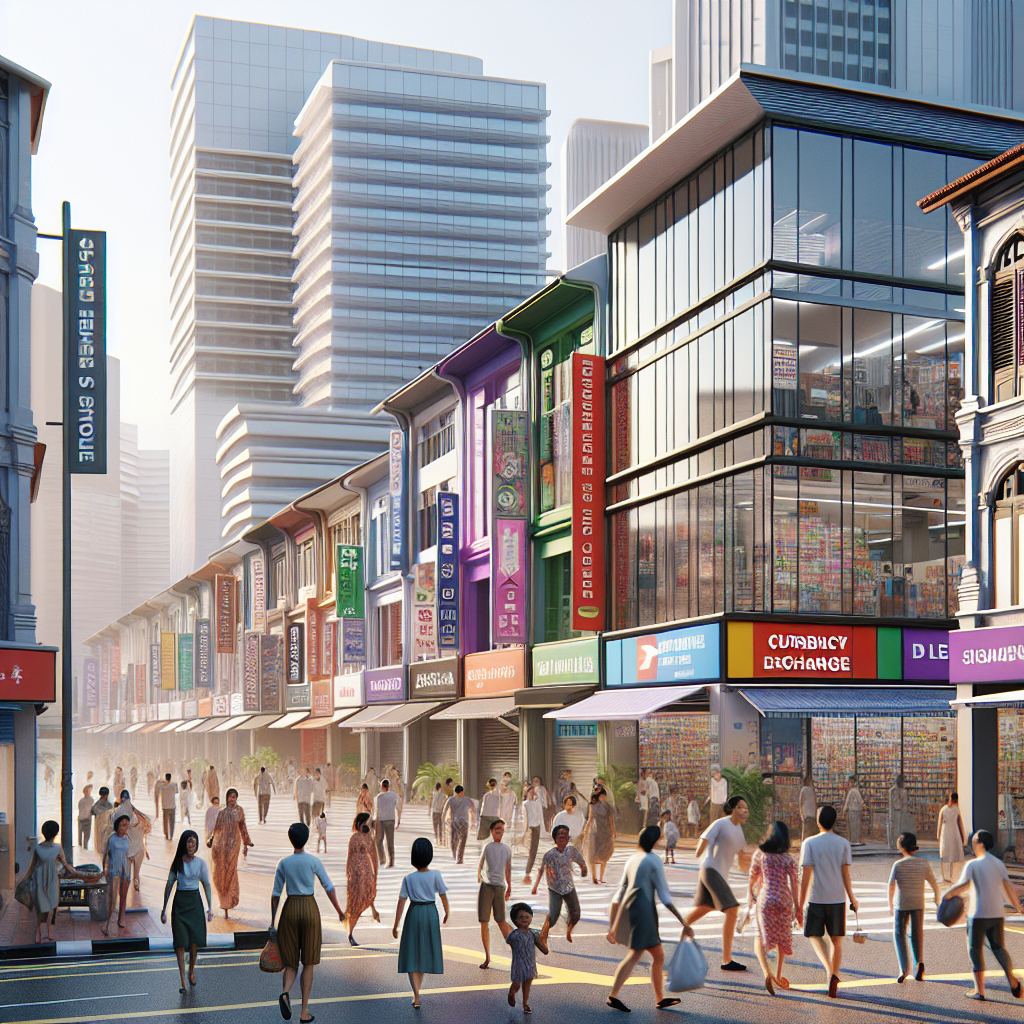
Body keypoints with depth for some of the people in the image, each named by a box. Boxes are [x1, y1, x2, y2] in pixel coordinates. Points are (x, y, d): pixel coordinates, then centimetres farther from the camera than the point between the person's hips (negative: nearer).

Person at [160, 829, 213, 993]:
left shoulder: (200, 862, 0)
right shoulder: (177, 862, 0)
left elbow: (207, 885, 5)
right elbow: (169, 885, 4)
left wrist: (210, 908, 0)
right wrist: (164, 909, 3)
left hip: (195, 902, 0)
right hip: (180, 902, 0)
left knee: (194, 940, 3)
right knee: (180, 942, -4)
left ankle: (191, 972, 29)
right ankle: (183, 981, -4)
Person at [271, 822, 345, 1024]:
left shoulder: (283, 863, 1)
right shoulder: (313, 861, -5)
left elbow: (276, 893, 4)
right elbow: (329, 887, -1)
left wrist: (273, 921, 11)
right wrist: (339, 910, 11)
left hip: (290, 908, 2)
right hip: (310, 908, -2)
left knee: (291, 962, 10)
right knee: (308, 963, 7)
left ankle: (286, 993, -22)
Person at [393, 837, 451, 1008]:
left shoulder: (408, 878, -9)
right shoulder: (435, 875, -9)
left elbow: (401, 902, -8)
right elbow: (443, 896, -3)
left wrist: (396, 925, -2)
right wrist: (447, 913, 15)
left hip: (414, 913, -1)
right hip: (431, 912, 1)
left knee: (412, 954, 2)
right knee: (427, 949, 18)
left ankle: (416, 995, -8)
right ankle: (418, 989, 31)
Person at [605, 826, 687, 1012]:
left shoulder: (632, 860, 16)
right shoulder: (654, 860, -6)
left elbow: (620, 894, 17)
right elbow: (664, 895, -11)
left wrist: (614, 926, 20)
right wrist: (683, 922, -11)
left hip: (627, 909, 9)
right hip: (643, 909, -9)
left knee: (659, 955, 14)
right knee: (635, 955, -11)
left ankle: (660, 999, 17)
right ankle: (613, 996, -17)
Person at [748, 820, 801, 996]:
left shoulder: (759, 854, -2)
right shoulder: (788, 859, 0)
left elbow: (752, 878, 6)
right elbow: (794, 885, -3)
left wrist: (750, 894, 26)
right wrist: (797, 908, 3)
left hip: (765, 899, -2)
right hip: (784, 900, 2)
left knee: (761, 937, 0)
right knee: (782, 937, 20)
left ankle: (767, 972, -25)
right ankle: (778, 975, 29)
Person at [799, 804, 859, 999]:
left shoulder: (809, 843, -5)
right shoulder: (843, 843, 1)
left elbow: (806, 875, -7)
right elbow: (845, 874, -1)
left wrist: (801, 902, -3)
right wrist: (852, 898, 10)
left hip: (816, 898, -2)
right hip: (837, 899, 2)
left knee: (815, 935, 12)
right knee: (836, 940, 12)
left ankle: (830, 969, -12)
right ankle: (834, 976, 4)